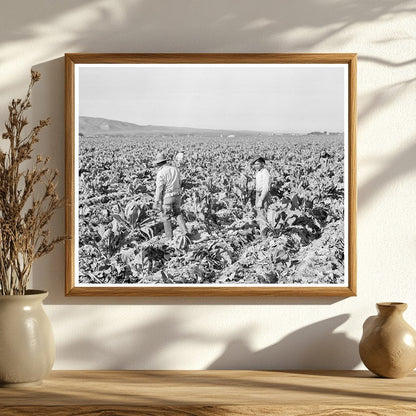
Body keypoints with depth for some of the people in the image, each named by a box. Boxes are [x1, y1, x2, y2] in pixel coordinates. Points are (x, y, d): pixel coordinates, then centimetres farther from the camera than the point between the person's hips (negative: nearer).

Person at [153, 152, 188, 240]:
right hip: (177, 195, 6)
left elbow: (159, 188, -18)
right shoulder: (175, 169, 3)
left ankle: (169, 238, 15)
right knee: (178, 213, 23)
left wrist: (156, 202, -13)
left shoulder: (161, 173, -17)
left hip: (166, 197, -6)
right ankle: (185, 231, 10)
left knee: (166, 217, 9)